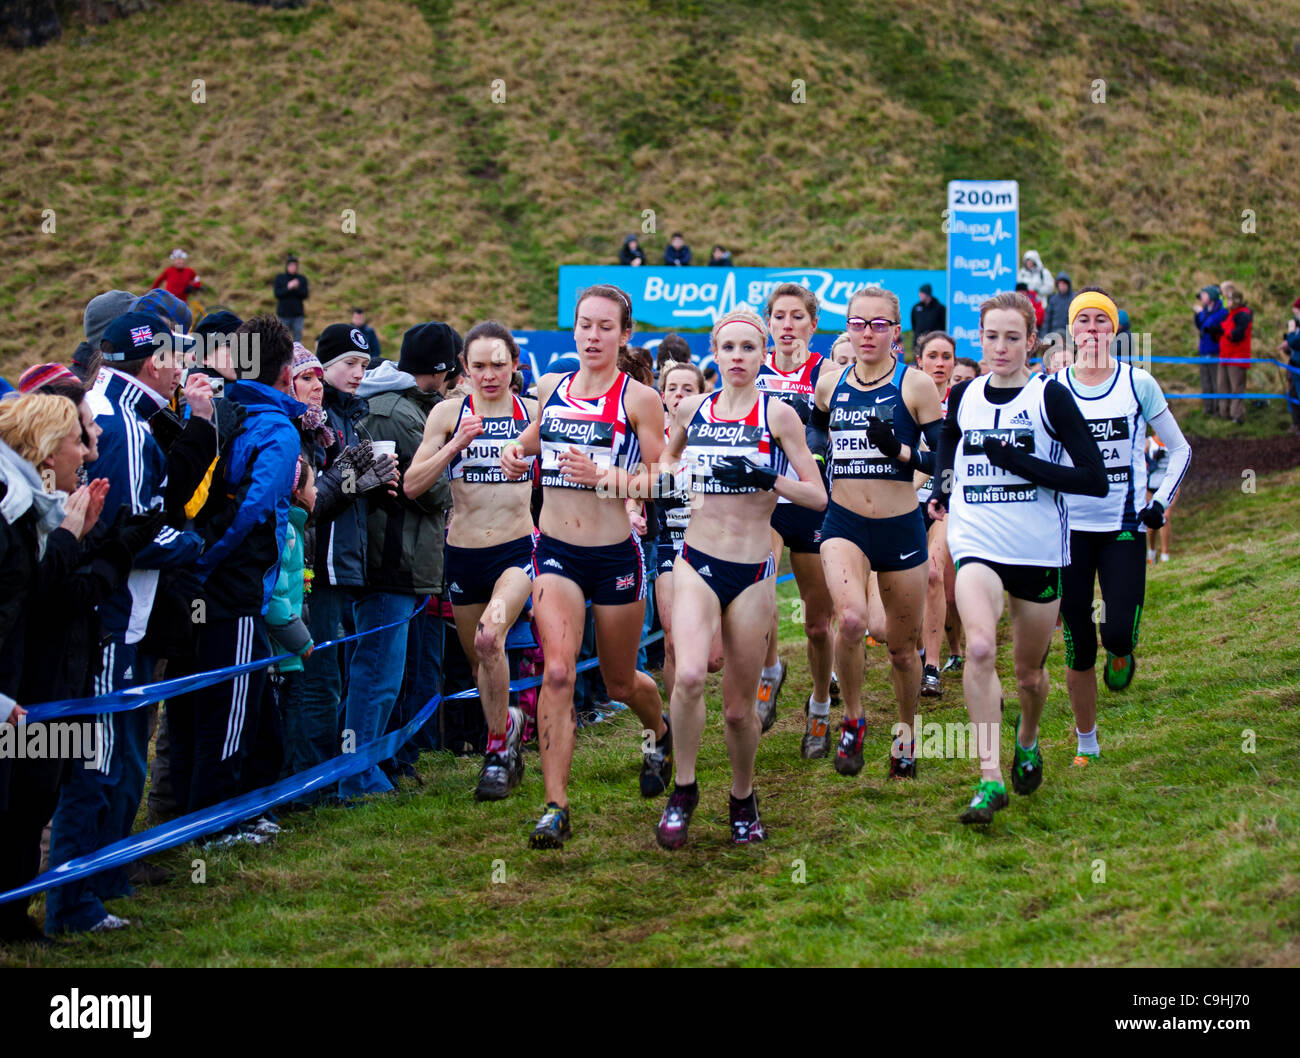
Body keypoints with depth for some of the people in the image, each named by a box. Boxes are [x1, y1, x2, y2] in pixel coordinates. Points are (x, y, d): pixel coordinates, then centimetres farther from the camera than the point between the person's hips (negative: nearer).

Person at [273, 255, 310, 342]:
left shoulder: (302, 279, 7)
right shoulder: (279, 278, 4)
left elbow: (304, 295, 0)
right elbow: (277, 294, -4)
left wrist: (297, 287, -16)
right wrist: (288, 287, -16)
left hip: (297, 314, 1)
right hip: (283, 313, -1)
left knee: (297, 338, -2)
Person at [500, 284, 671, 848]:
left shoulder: (639, 399, -8)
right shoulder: (552, 388, 5)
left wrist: (600, 475, -24)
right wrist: (518, 449, 4)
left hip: (615, 554, -2)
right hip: (556, 551, 2)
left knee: (620, 682, 15)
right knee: (557, 672, -17)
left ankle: (661, 731, 51)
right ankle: (555, 807, -16)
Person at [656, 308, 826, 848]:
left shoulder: (778, 414, -3)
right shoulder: (691, 409, 6)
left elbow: (818, 496, -6)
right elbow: (666, 460, 28)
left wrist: (766, 478, -20)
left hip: (752, 571, -1)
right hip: (697, 563, 1)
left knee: (738, 705, 6)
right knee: (690, 675, -24)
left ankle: (743, 801, 29)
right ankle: (684, 789, -6)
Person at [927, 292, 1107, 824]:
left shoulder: (1050, 396, -6)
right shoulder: (964, 395, 6)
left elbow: (1096, 480, -12)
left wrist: (1021, 462, -18)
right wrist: (942, 484, 14)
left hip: (1039, 551, -1)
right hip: (978, 545, 1)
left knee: (1029, 670, 13)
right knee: (979, 647, -25)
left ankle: (1027, 741, 47)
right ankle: (990, 779, -24)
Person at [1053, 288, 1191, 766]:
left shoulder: (1138, 384, -1)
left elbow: (1180, 449, 8)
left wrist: (1160, 502, -3)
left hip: (1123, 528, -1)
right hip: (1069, 528, 1)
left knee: (1119, 633, -16)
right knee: (1078, 648, 2)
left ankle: (1120, 651, 22)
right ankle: (1086, 742, 18)